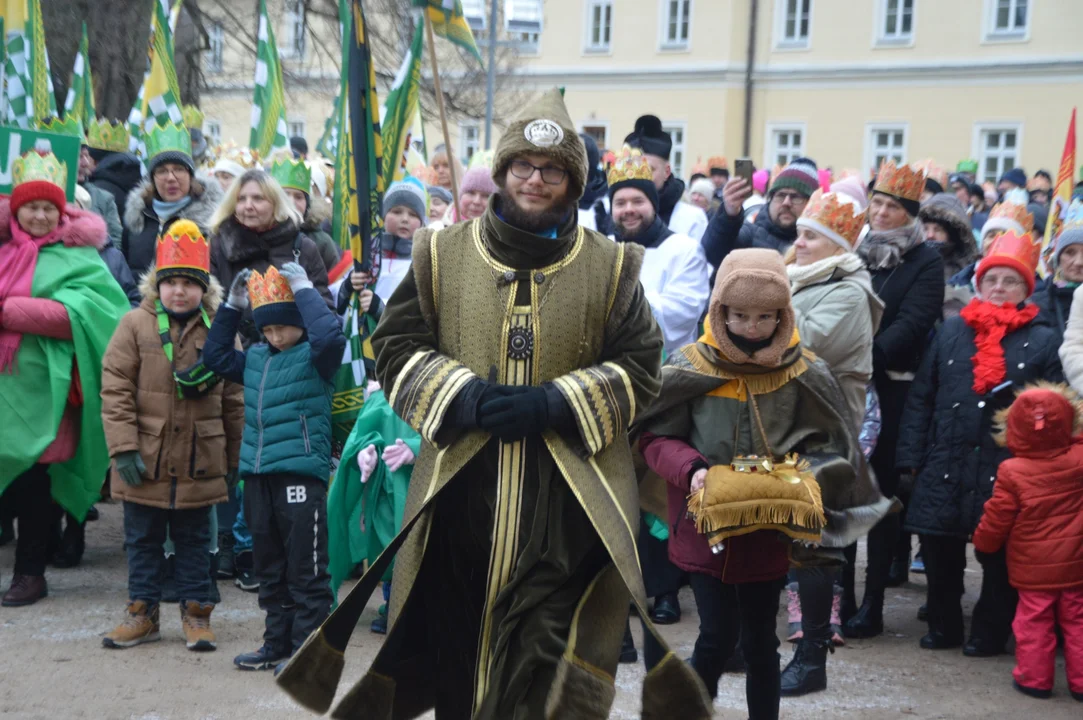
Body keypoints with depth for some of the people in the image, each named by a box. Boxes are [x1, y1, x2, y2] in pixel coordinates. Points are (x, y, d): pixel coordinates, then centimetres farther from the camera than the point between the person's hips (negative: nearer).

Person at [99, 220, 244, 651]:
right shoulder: (136, 325, -3)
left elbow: (234, 401, 5)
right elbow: (115, 391, -5)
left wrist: (235, 459, 6)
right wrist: (124, 448, -11)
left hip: (201, 465, 0)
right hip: (146, 462, 0)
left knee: (194, 542, 11)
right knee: (142, 541, 12)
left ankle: (196, 613, 21)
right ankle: (142, 612, 24)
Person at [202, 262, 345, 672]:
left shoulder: (314, 357, -4)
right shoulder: (256, 358, 15)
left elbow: (330, 336, -25)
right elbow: (215, 355, 26)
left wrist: (303, 289, -15)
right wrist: (232, 306, 17)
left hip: (301, 476, -7)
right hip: (258, 478, 7)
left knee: (305, 570, -2)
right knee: (269, 569, 15)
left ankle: (308, 647, 4)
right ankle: (278, 643, 25)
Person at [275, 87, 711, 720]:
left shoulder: (610, 268, 6)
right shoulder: (443, 256, 8)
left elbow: (640, 369, 3)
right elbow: (396, 348, 6)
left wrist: (553, 404, -12)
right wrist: (464, 397, -11)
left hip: (570, 501, -1)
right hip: (460, 490, 2)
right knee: (455, 648, 11)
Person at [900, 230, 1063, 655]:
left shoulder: (1043, 341, 1)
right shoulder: (951, 332, 8)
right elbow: (921, 398, 8)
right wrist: (911, 457, 3)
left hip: (1007, 472, -2)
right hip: (946, 466, 3)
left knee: (999, 557, 5)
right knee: (939, 553, 8)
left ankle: (990, 633, 21)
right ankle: (943, 626, 26)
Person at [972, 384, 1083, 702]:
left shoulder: (1012, 472, -15)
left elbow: (997, 519, -8)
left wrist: (983, 542, 8)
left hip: (1033, 568, -3)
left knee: (1034, 620, 8)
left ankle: (1034, 677, 14)